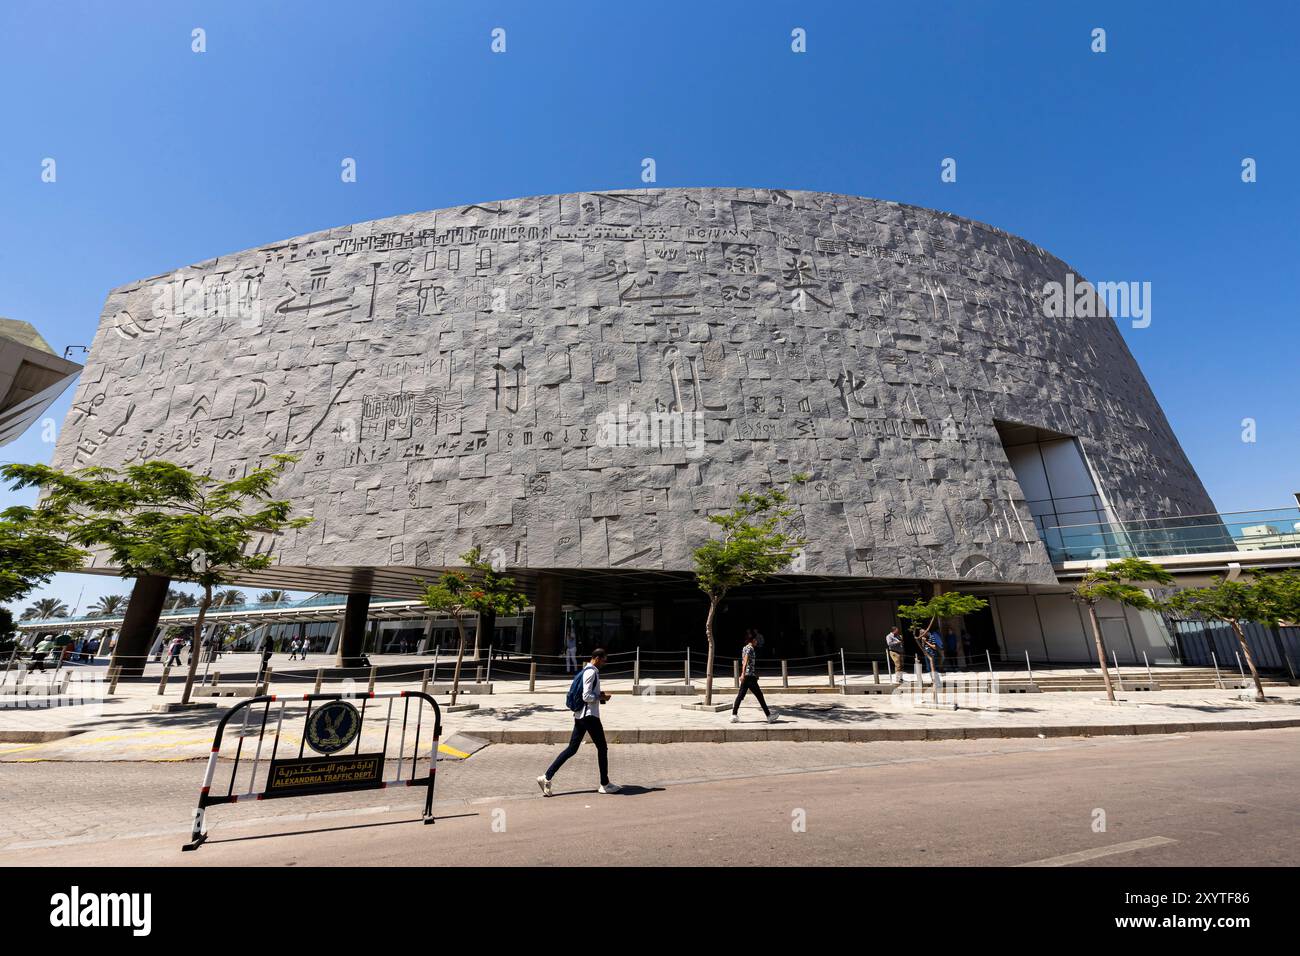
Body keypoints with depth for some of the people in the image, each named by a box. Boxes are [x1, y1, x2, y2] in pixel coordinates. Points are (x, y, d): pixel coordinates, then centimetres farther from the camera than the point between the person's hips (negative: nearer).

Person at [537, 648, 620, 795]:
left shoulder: (586, 671, 15)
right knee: (602, 748, 3)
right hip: (589, 715, -10)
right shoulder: (592, 672, -16)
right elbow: (586, 696, -22)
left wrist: (600, 696, 13)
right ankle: (605, 785, 12)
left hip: (580, 715, 10)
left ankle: (547, 777, 7)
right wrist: (602, 697, -9)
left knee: (572, 748, 10)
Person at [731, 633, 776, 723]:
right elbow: (745, 661, -21)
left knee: (740, 695, 6)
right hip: (750, 676, -9)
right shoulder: (750, 648, -10)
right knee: (759, 695, -1)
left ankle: (734, 715, 3)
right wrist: (743, 674, -30)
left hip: (746, 676, 9)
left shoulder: (745, 648, 16)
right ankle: (769, 716, 5)